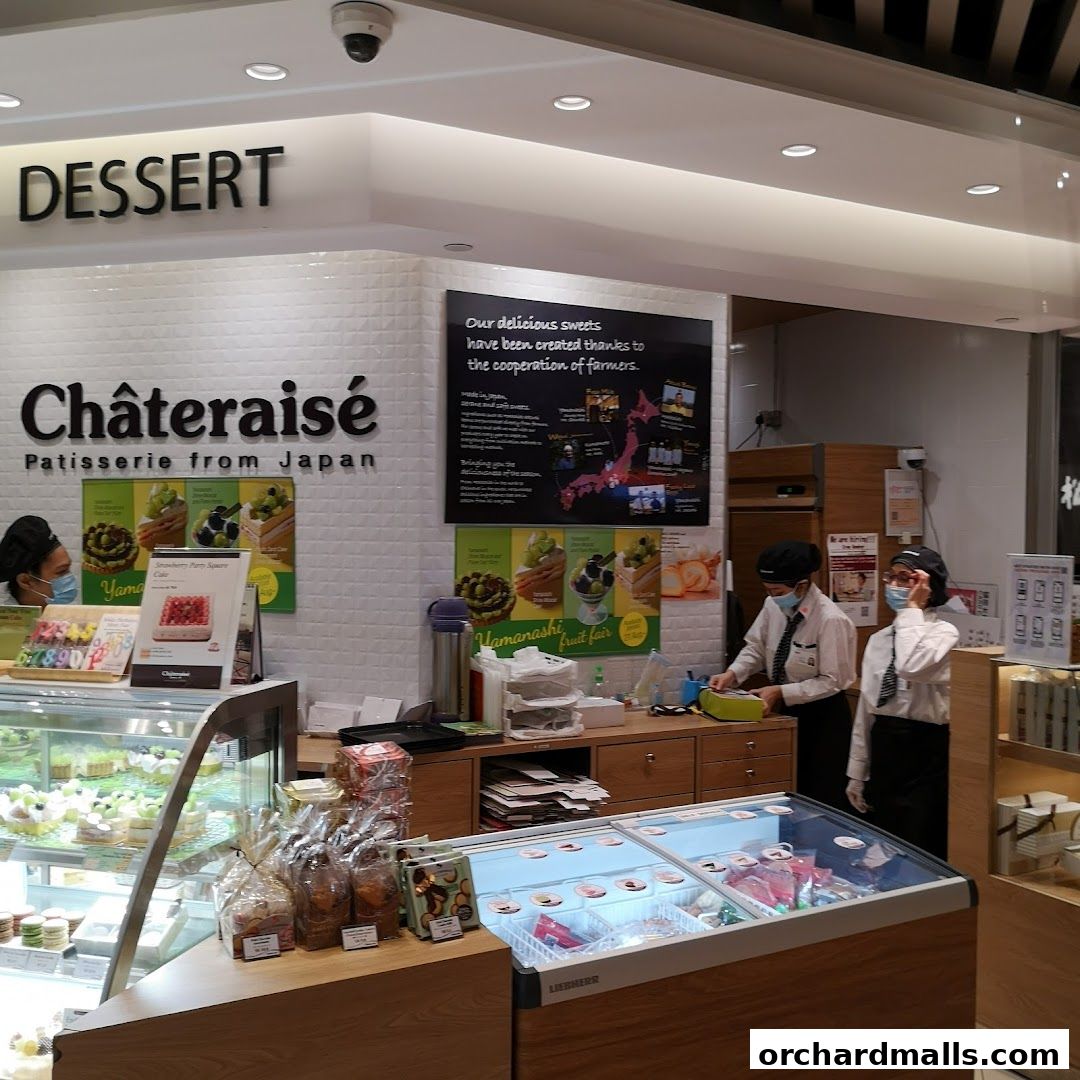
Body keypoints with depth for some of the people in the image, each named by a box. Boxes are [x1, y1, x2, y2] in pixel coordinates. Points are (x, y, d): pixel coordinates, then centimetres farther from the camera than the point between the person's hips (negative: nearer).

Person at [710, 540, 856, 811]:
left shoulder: (830, 619, -25)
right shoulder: (774, 606, -6)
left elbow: (831, 681, -20)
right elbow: (756, 647, 5)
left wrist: (781, 692, -23)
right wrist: (733, 674, -12)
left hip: (822, 717, -6)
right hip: (786, 710, 6)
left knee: (821, 800, 6)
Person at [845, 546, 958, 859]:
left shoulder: (944, 633, -9)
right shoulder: (878, 639, 9)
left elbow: (912, 668, -32)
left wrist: (912, 609, -19)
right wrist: (857, 772, 12)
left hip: (926, 752, -6)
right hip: (884, 751, 6)